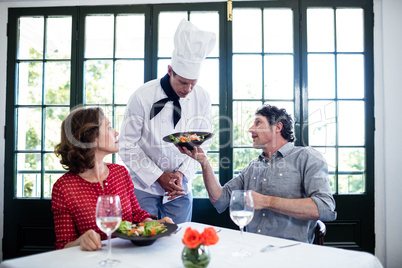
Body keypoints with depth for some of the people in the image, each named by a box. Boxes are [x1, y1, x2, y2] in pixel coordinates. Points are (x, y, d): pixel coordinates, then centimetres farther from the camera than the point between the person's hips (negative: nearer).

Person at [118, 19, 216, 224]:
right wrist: (158, 176, -14)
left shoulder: (202, 98, -6)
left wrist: (182, 173, -12)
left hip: (180, 188, 3)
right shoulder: (142, 97, -15)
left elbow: (202, 144, 1)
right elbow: (128, 146, -10)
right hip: (144, 186, -2)